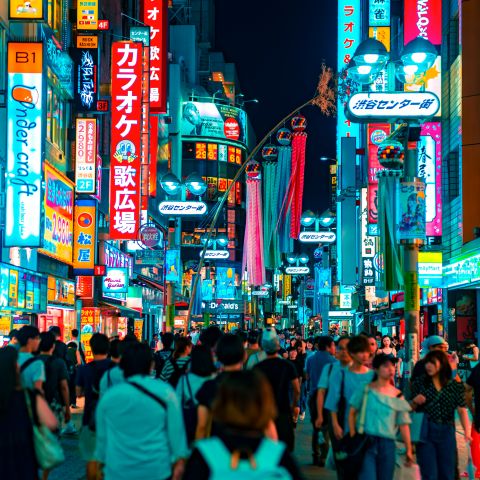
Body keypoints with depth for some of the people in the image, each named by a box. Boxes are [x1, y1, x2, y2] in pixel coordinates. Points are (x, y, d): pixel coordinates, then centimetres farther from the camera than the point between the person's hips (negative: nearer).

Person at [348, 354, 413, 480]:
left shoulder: (398, 396, 8)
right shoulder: (365, 390, 0)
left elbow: (403, 424, 10)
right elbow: (352, 413, 2)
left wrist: (408, 449, 9)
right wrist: (353, 437, -6)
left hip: (388, 443, 4)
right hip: (366, 441, -4)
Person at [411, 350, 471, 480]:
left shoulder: (455, 385, 1)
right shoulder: (419, 382, 1)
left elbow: (462, 410, -4)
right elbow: (410, 408, 8)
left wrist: (467, 432, -18)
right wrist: (415, 402, -15)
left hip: (447, 433, 1)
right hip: (426, 432, -1)